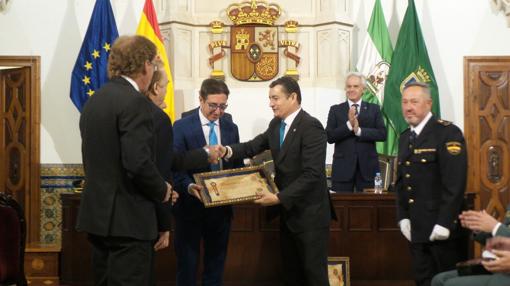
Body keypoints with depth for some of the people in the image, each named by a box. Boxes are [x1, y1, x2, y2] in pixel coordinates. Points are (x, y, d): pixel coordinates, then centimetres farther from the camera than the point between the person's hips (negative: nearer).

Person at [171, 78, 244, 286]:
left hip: (221, 206, 4)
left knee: (216, 264, 14)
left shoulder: (231, 128, 8)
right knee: (187, 265, 6)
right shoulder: (182, 127, -7)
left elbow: (237, 165, 10)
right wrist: (189, 187, -31)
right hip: (191, 206, -4)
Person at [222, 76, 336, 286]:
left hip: (309, 213, -8)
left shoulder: (311, 127, -20)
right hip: (288, 211, 8)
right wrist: (229, 151, -17)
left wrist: (279, 198, -27)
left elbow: (312, 174, -25)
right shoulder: (276, 124, 7)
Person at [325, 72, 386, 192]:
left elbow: (382, 134, -3)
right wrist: (349, 125, -16)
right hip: (342, 167, -1)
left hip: (367, 167, 1)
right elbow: (329, 137, -3)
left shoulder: (374, 109, 9)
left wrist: (359, 130, -15)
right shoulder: (335, 110, 7)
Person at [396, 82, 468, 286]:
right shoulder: (405, 137, 15)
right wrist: (403, 218, 5)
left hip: (444, 229, -7)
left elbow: (455, 183, -16)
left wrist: (444, 224, -19)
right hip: (416, 228, 7)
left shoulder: (448, 133, -10)